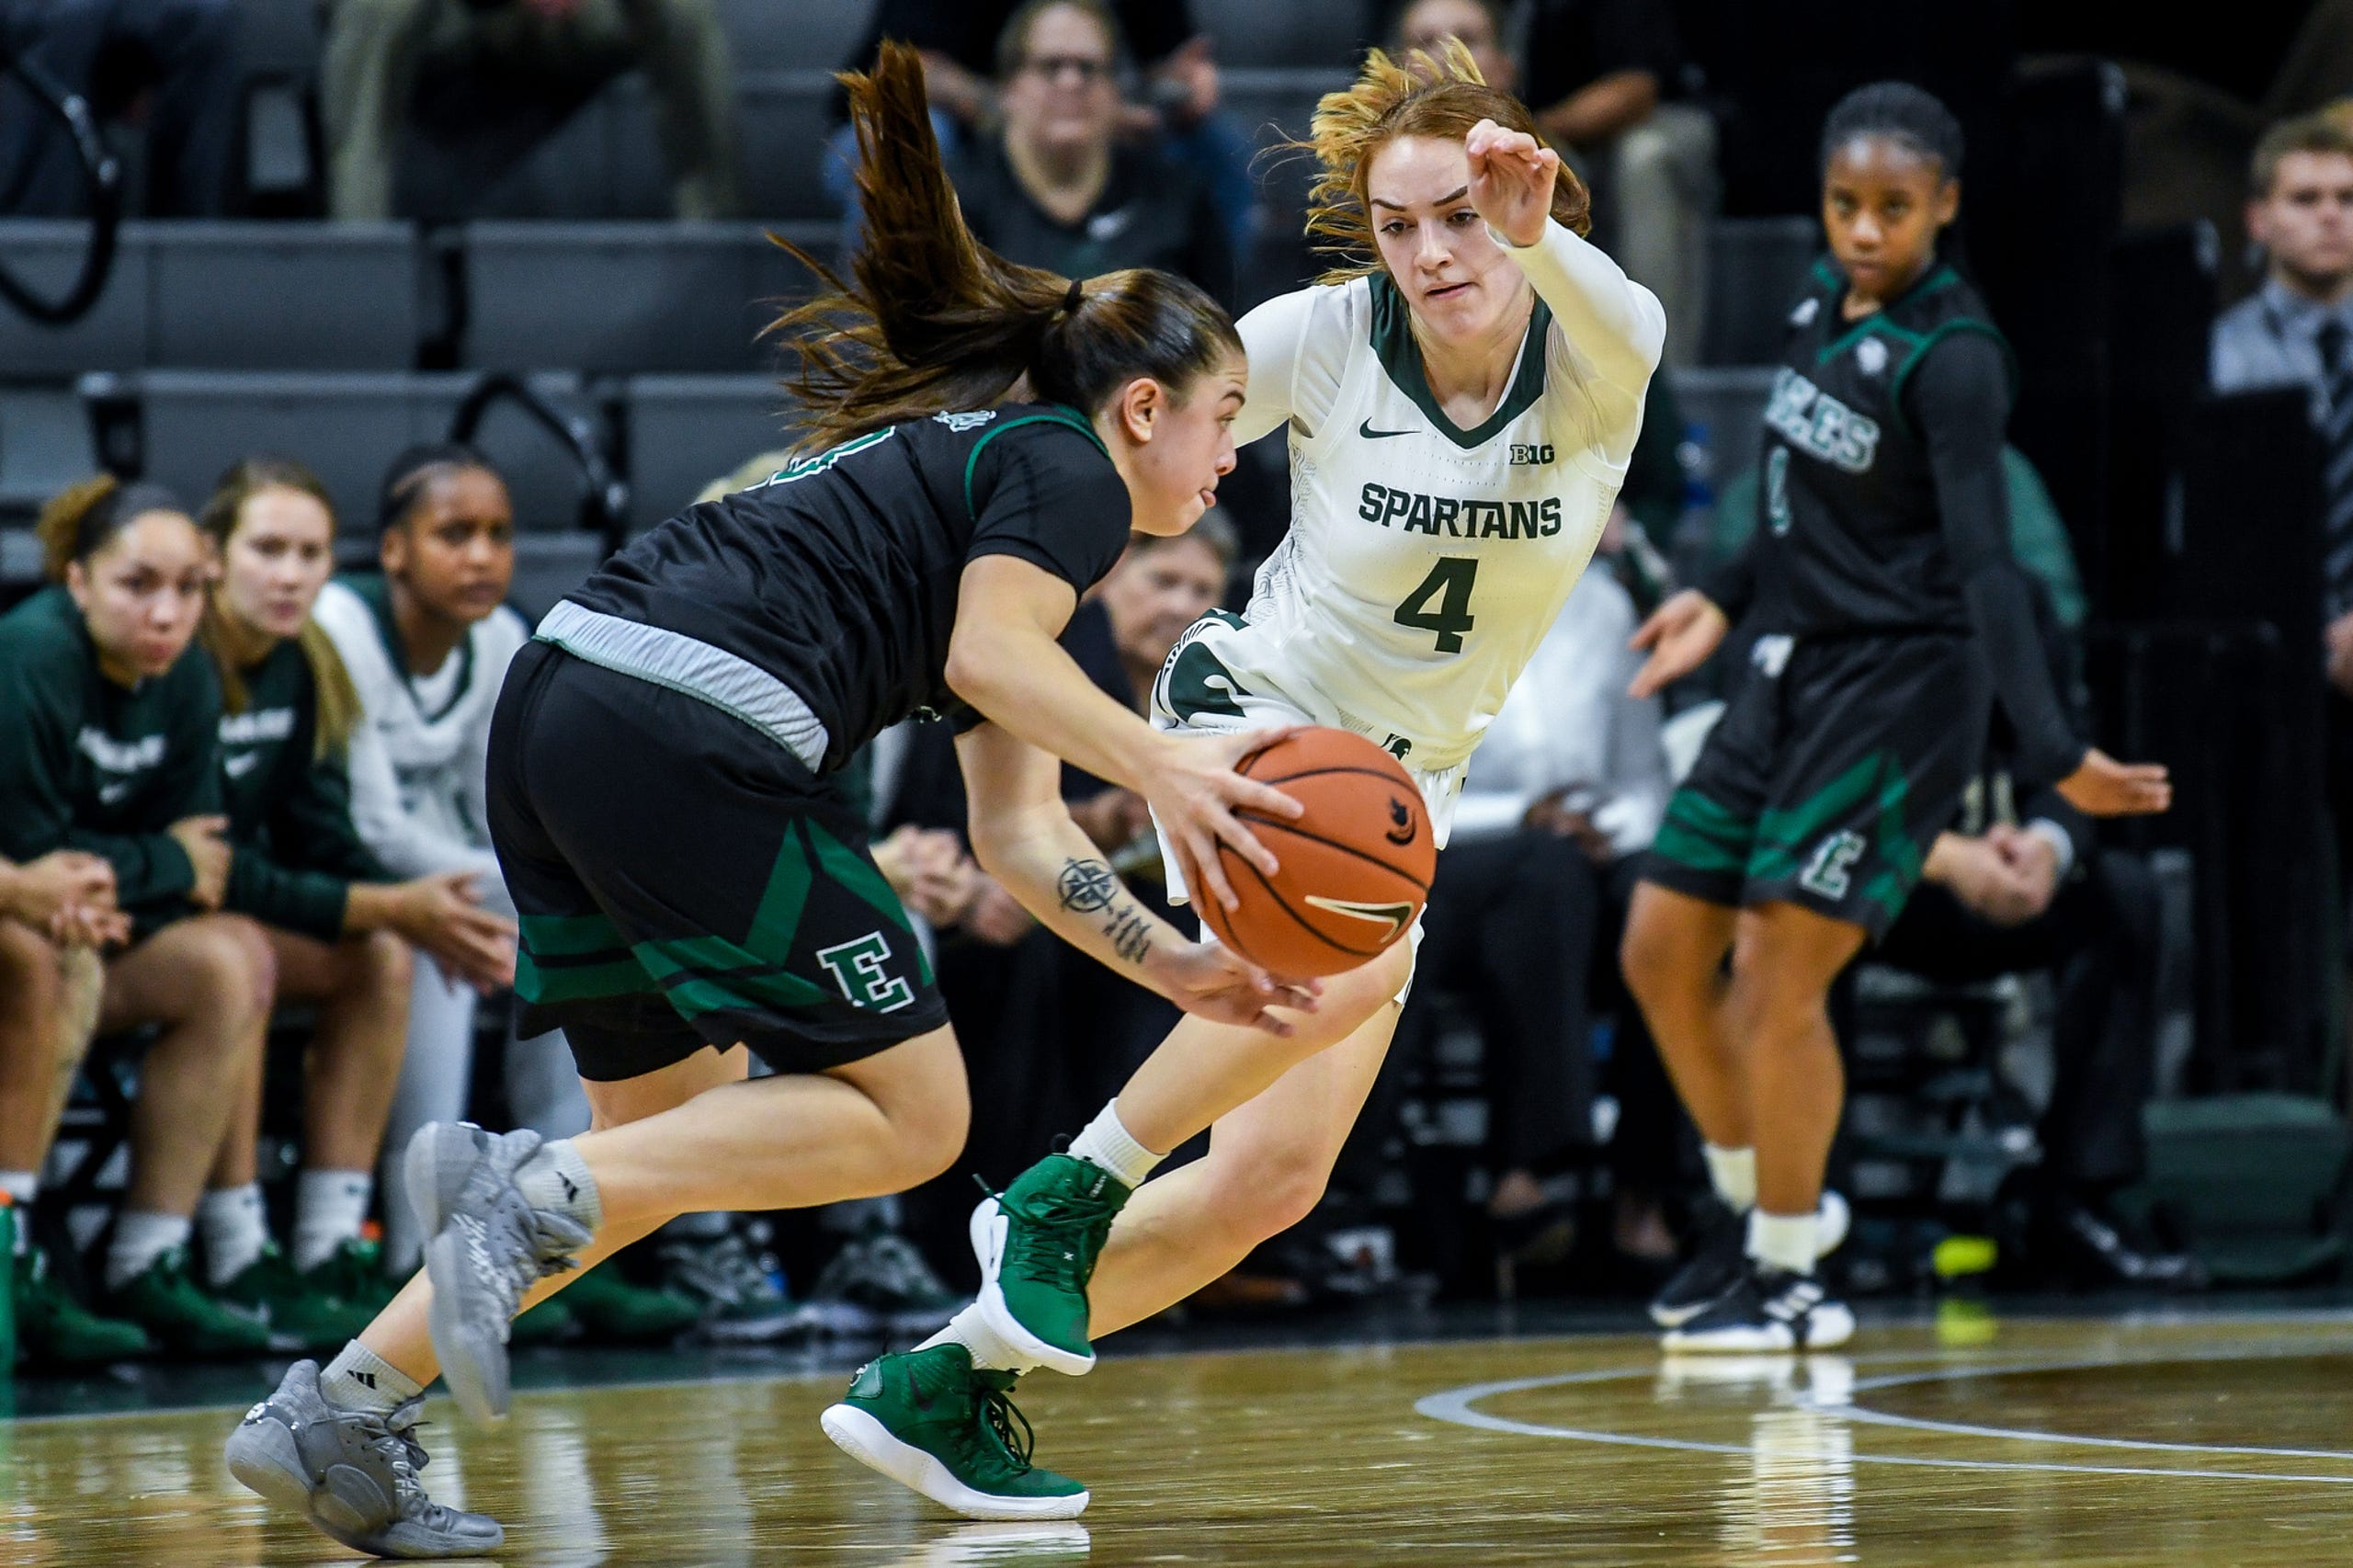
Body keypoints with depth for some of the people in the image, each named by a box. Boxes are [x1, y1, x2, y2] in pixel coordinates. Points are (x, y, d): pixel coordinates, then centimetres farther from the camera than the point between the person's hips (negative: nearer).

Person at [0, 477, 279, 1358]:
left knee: (231, 961, -7)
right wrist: (165, 865, -10)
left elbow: (205, 863, 2)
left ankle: (146, 1270, -6)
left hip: (82, 932, 8)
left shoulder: (184, 682, 3)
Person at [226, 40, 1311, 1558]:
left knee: (674, 1131, 18)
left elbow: (1020, 833, 31)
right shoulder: (1064, 473, 6)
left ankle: (334, 1415, 11)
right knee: (909, 1113, 1)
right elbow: (991, 656, -14)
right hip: (694, 735, -9)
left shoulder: (965, 462, 33)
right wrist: (1160, 764, -9)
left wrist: (1181, 967, 26)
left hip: (562, 703, 9)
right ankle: (533, 1190, -14)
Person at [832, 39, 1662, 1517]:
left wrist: (1531, 237, -59)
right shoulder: (1323, 338, -15)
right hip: (1251, 713, -4)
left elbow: (1620, 330, -37)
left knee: (1272, 1182, 0)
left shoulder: (1597, 360, -12)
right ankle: (1062, 1196, -20)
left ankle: (945, 1377, 13)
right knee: (1354, 956, -37)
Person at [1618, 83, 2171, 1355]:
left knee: (1779, 973, -9)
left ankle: (1789, 1278, 7)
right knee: (1662, 953, 9)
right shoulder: (1821, 303, 5)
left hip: (1899, 687, -8)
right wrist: (1726, 601, 26)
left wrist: (2052, 750, -31)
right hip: (1792, 674, 8)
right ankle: (1758, 1210, 28)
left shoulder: (1951, 356, -18)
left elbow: (1984, 566, -23)